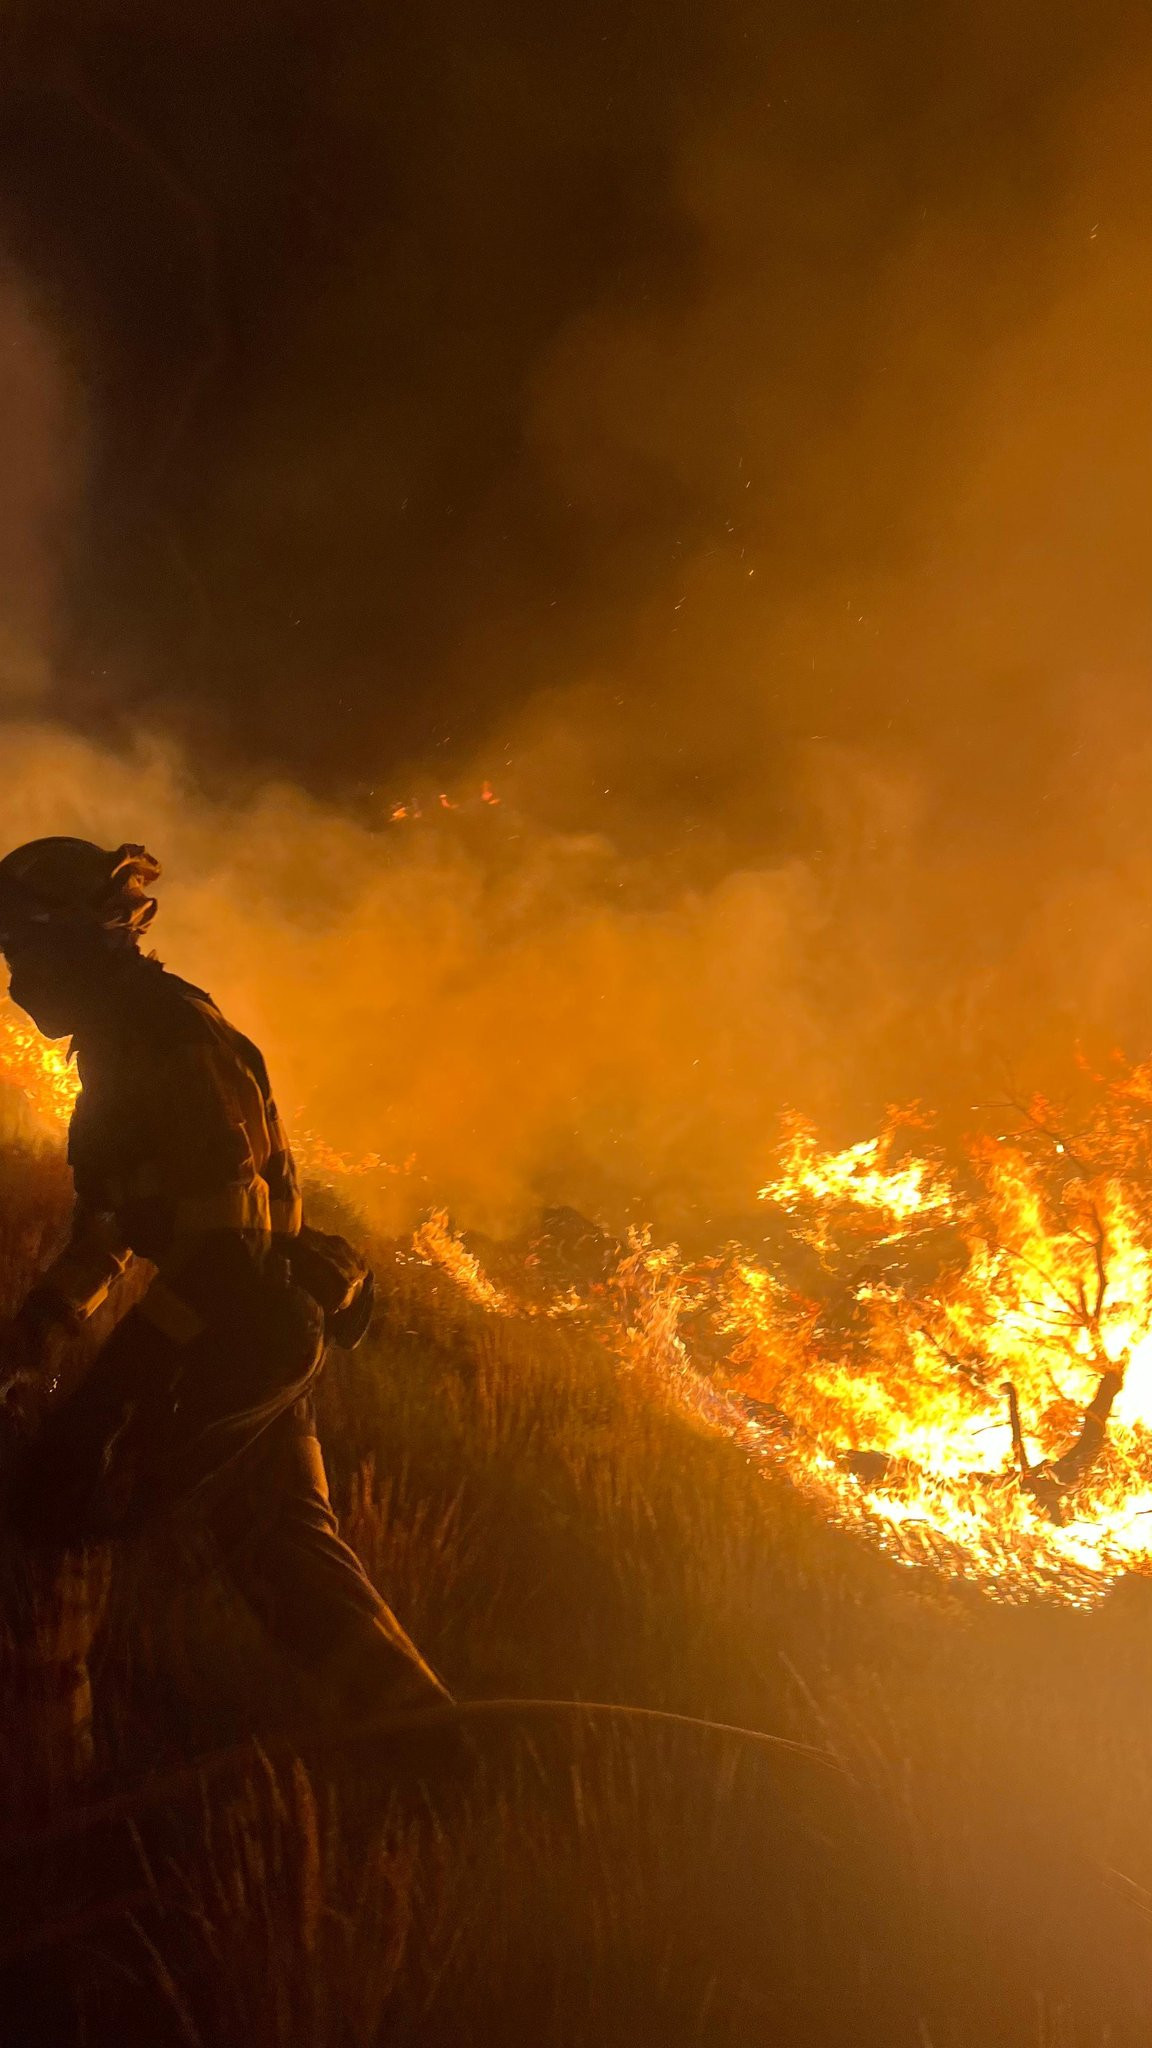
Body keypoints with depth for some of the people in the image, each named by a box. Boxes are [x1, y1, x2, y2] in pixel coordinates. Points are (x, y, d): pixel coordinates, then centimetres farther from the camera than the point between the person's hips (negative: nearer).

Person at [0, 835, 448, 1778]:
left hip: (227, 1333, -11)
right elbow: (114, 1220, 26)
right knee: (282, 1540, 12)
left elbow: (226, 1229, -23)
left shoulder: (174, 1039, -13)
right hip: (263, 1331, 11)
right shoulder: (130, 1046, 20)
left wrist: (123, 1392, -23)